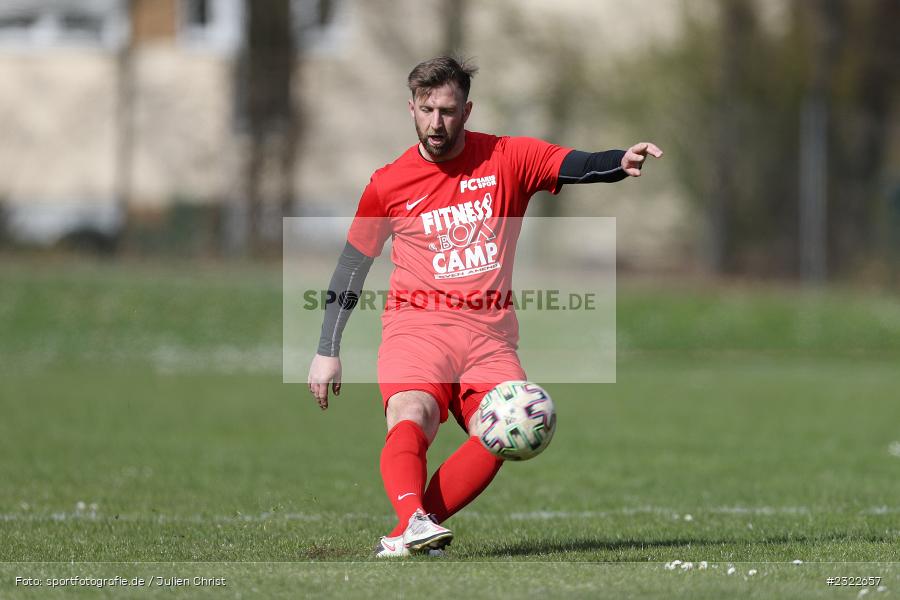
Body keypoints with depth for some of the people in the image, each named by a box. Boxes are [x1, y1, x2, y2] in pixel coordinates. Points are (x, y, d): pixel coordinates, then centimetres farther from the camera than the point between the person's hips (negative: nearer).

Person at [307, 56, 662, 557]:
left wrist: (621, 162, -34)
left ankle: (408, 533, -21)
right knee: (411, 415, -29)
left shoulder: (507, 159, 4)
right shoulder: (389, 185, 5)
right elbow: (353, 264, 14)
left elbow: (577, 165, -10)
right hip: (417, 325, -1)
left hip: (489, 330, 1)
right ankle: (412, 520, -49)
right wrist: (328, 351, 13)